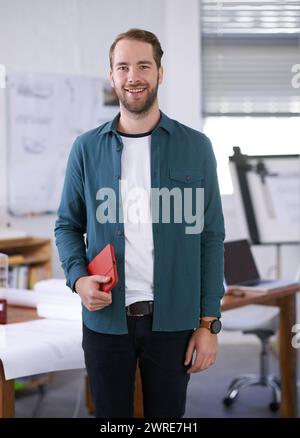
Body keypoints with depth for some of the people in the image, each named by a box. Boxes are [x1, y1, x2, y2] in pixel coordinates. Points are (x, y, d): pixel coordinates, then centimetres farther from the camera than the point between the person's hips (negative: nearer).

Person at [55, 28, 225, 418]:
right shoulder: (86, 148, 2)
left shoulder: (195, 147, -1)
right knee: (111, 416, 13)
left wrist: (208, 323, -4)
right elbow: (68, 225, 9)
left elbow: (210, 237, -1)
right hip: (105, 319, 1)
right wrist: (78, 277, -11)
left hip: (173, 322, -1)